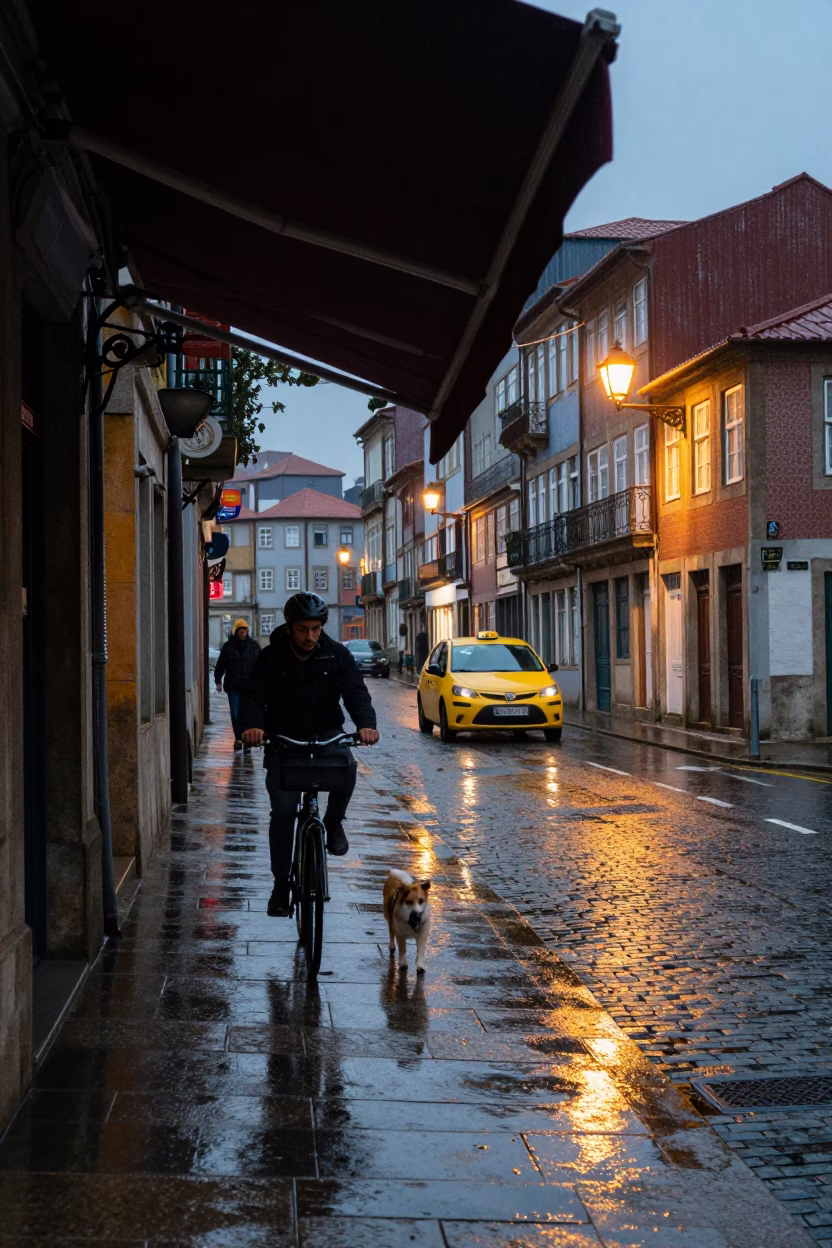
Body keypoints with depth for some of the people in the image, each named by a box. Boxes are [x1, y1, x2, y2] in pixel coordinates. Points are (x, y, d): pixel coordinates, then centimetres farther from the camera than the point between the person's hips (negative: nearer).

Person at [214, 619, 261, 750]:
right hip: (233, 686, 0)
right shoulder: (228, 646, 1)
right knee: (235, 714, 2)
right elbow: (220, 665, 7)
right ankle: (238, 738, 14)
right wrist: (218, 681, 5)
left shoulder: (253, 645, 2)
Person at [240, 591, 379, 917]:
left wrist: (366, 723, -34)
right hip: (283, 740, 0)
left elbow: (355, 691, -13)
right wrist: (252, 725, -39)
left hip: (326, 734, 0)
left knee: (346, 766, -32)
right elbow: (254, 695, -17)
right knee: (283, 811, -7)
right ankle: (281, 883, 7)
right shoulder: (271, 657, -7)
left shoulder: (336, 654, -4)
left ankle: (334, 822, -4)